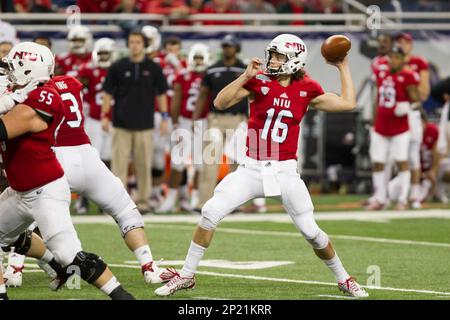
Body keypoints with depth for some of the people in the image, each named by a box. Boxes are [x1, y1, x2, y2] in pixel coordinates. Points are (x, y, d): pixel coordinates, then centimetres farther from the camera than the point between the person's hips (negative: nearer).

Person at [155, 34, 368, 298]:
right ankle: (187, 276, 3)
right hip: (252, 168, 0)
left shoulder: (306, 90, 1)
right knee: (211, 213, -11)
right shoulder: (259, 81, -3)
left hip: (285, 171, 0)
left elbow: (348, 104, 5)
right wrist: (245, 76, -18)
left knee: (311, 231, 0)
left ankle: (343, 278, 23)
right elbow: (220, 103, -10)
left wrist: (344, 68, 7)